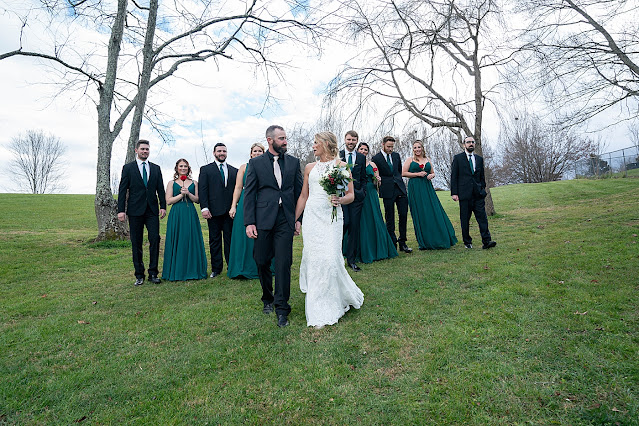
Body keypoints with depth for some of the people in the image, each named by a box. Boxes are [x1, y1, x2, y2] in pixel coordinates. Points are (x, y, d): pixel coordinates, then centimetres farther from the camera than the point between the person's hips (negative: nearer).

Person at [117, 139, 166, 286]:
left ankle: (153, 273, 6)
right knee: (136, 243, 3)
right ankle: (139, 275, 12)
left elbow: (160, 189, 12)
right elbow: (123, 190, 1)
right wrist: (121, 210, -6)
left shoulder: (156, 168, 12)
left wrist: (163, 206, 2)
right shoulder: (128, 168, 5)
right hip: (135, 210, -2)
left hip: (152, 210, 2)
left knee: (155, 239, -4)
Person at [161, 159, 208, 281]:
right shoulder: (172, 183, 9)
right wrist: (181, 194, -8)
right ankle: (177, 272, 8)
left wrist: (188, 193, -9)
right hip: (176, 215, -1)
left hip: (191, 215, 1)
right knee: (177, 242, -1)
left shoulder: (194, 183, 12)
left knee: (192, 241, 0)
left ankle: (192, 271, 9)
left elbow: (197, 200, 6)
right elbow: (168, 201, 1)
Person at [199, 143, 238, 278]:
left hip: (230, 211, 2)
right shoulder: (205, 169, 7)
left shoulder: (234, 170, 14)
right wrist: (204, 208, -11)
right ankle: (216, 269, 15)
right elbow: (202, 190, -1)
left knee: (230, 240, 5)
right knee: (214, 240, 6)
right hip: (214, 211, -2)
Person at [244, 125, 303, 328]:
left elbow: (299, 192, 10)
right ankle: (267, 298, 34)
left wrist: (299, 219, 4)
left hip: (285, 220, 0)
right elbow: (249, 194, 2)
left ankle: (281, 308, 7)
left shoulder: (293, 162, 9)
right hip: (263, 220, 0)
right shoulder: (255, 163, 5)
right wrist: (249, 222, -6)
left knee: (283, 264, -4)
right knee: (262, 263, 11)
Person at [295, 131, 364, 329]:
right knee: (313, 259, 0)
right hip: (311, 216, 3)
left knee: (330, 259, -11)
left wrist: (340, 200, -18)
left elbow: (351, 195, 4)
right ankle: (318, 312, 15)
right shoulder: (309, 168, 14)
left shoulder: (341, 166, 3)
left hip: (331, 216, -3)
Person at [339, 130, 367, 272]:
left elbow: (363, 178, 16)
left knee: (354, 227, 2)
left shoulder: (362, 158, 13)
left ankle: (351, 259, 12)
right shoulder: (337, 156, 6)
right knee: (344, 222, -15)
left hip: (356, 196, 3)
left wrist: (363, 192, 4)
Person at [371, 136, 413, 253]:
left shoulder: (396, 155, 12)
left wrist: (398, 181, 14)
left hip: (400, 188, 5)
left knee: (403, 215, 0)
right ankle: (393, 244, 10)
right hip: (388, 191, -4)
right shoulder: (376, 159, -3)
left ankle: (402, 243, 12)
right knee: (390, 218, 1)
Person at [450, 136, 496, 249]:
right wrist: (454, 193, -8)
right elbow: (454, 177, -1)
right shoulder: (457, 158, 3)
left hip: (478, 194, 3)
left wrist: (483, 189, 10)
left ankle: (486, 241, -4)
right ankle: (467, 242, 14)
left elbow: (482, 176, 19)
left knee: (482, 217, -4)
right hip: (464, 193, -3)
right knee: (465, 220, 3)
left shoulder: (479, 159, 15)